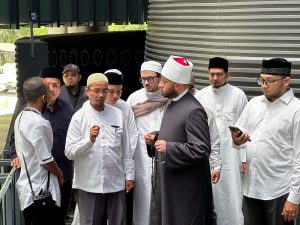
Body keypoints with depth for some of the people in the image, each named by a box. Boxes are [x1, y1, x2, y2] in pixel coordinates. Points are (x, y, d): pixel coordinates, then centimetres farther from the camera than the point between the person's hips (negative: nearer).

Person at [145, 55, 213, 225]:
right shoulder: (173, 104, 10)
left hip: (187, 187, -9)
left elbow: (202, 150, -25)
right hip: (171, 182, 9)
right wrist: (156, 140, 4)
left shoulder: (193, 110, -20)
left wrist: (168, 148, -24)